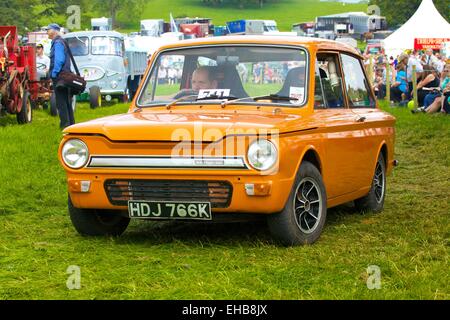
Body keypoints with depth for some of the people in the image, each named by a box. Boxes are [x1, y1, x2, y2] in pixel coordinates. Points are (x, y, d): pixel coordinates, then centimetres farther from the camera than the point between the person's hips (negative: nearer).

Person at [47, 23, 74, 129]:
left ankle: (65, 124, -7)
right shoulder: (61, 42, 18)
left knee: (61, 102, -7)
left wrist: (54, 74, -17)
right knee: (66, 102, 14)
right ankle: (71, 123, 18)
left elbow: (59, 60, -22)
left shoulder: (58, 43, -13)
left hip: (59, 76, -10)